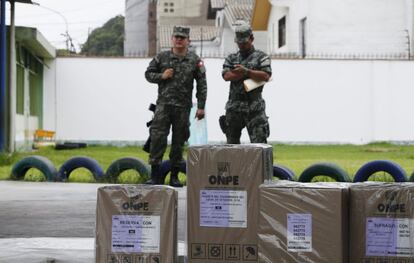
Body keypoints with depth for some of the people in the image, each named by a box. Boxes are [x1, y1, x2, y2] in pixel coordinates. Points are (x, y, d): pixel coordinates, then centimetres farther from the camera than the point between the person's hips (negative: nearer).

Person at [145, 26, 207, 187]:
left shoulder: (195, 60, 3)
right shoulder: (162, 57, 5)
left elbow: (202, 84, 3)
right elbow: (148, 74, 13)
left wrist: (201, 107, -2)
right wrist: (161, 76, -7)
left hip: (183, 107, 0)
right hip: (163, 105, 0)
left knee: (179, 141, 6)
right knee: (157, 137, -11)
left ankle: (174, 176, 15)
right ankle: (155, 175, -6)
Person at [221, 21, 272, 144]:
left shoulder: (261, 56, 6)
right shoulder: (231, 58, 14)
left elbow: (266, 76, -9)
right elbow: (226, 76, -5)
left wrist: (246, 71, -16)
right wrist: (253, 74, -9)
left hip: (254, 107, -3)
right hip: (234, 107, 4)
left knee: (259, 143, -9)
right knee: (232, 144, 10)